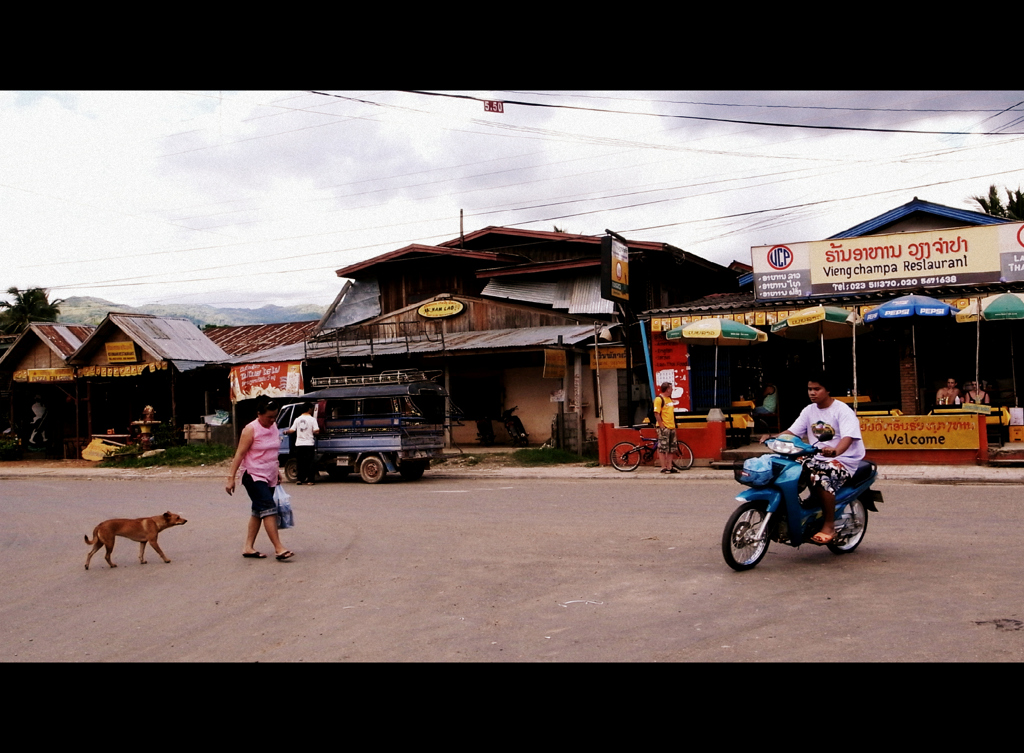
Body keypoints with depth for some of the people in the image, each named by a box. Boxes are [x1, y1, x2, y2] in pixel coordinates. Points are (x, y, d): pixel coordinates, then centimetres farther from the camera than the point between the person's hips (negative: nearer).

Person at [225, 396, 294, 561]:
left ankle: (248, 547, 18)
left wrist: (277, 471, 21)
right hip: (253, 476, -8)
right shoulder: (251, 430, -13)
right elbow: (239, 454, -14)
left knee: (258, 512, 11)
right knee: (269, 509, -16)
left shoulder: (274, 427, 9)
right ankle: (279, 548, -18)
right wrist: (231, 478, -17)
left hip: (269, 477, 8)